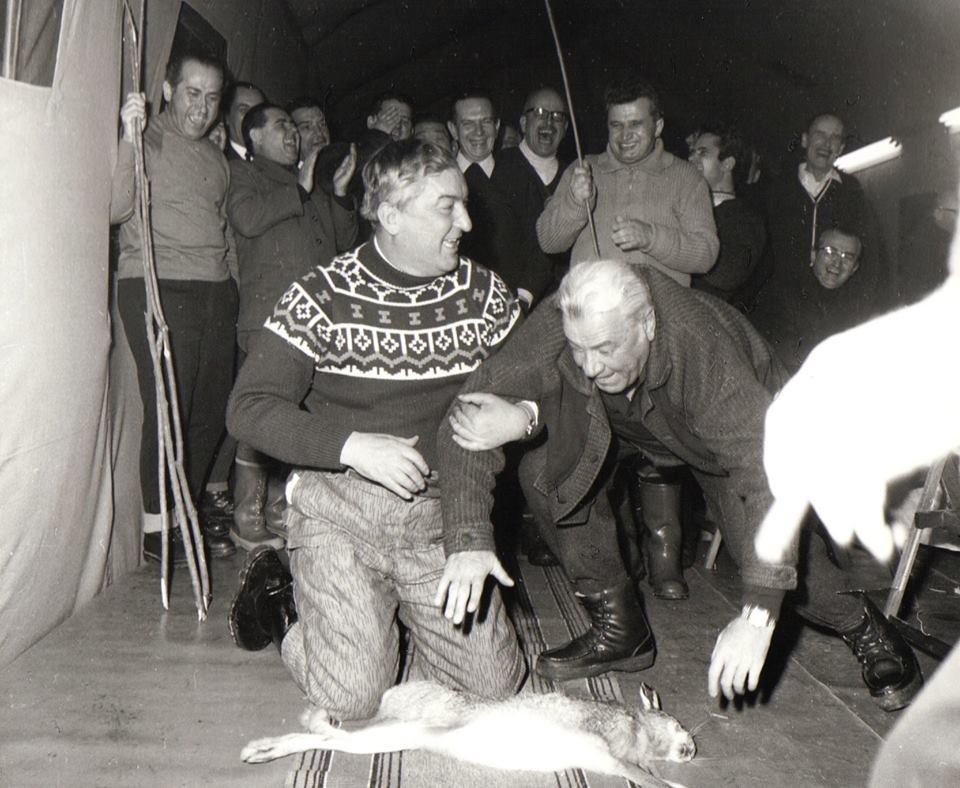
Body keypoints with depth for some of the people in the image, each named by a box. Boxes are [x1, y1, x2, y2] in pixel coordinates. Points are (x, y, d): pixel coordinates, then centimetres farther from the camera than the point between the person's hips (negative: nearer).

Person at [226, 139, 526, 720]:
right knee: (352, 697, -10)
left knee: (496, 685, 2)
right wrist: (352, 445, -24)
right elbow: (249, 410, -12)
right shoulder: (323, 295, -9)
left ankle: (395, 609, 27)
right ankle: (282, 601, 20)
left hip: (441, 517, 4)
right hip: (339, 504, -3)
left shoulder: (484, 294, 2)